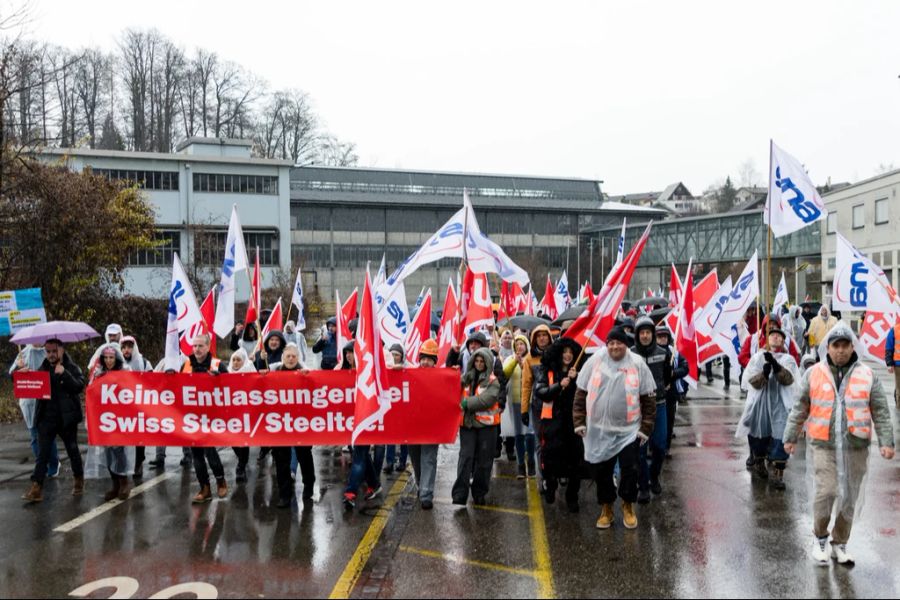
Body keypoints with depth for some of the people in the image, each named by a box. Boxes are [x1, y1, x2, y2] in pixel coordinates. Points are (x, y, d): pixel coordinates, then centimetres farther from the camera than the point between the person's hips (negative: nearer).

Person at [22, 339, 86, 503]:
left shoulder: (72, 368, -2)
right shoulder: (42, 369, 10)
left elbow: (79, 386, -16)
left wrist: (64, 374, -26)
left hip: (67, 417, -3)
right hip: (46, 418, 3)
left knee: (72, 450, 9)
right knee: (42, 453, -1)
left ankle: (78, 480, 26)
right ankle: (37, 487, -3)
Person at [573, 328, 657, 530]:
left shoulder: (637, 364, -4)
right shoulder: (594, 361, -2)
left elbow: (648, 399, 0)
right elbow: (581, 393, 4)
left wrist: (645, 428, -3)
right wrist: (579, 421, -1)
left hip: (629, 430, -1)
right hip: (599, 430, 1)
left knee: (630, 470, -1)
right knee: (601, 472, 8)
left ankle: (628, 506, 24)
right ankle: (606, 508, 28)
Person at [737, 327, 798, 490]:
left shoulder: (788, 359, 8)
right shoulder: (758, 357, 9)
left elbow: (788, 379, -11)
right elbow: (753, 381, -1)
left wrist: (775, 365, -27)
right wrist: (764, 373, -22)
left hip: (781, 404, -1)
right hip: (760, 403, 1)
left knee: (781, 436, -12)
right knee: (759, 434, 12)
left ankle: (776, 472, -9)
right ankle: (758, 462, 36)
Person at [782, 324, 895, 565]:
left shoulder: (867, 376, 3)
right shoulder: (813, 374, 1)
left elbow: (881, 412, 5)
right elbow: (799, 409, 7)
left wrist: (886, 442, -3)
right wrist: (790, 437, 7)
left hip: (855, 448, 2)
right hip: (823, 445, -2)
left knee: (849, 498, 9)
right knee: (826, 491, -10)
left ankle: (840, 543, 26)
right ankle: (820, 537, 14)